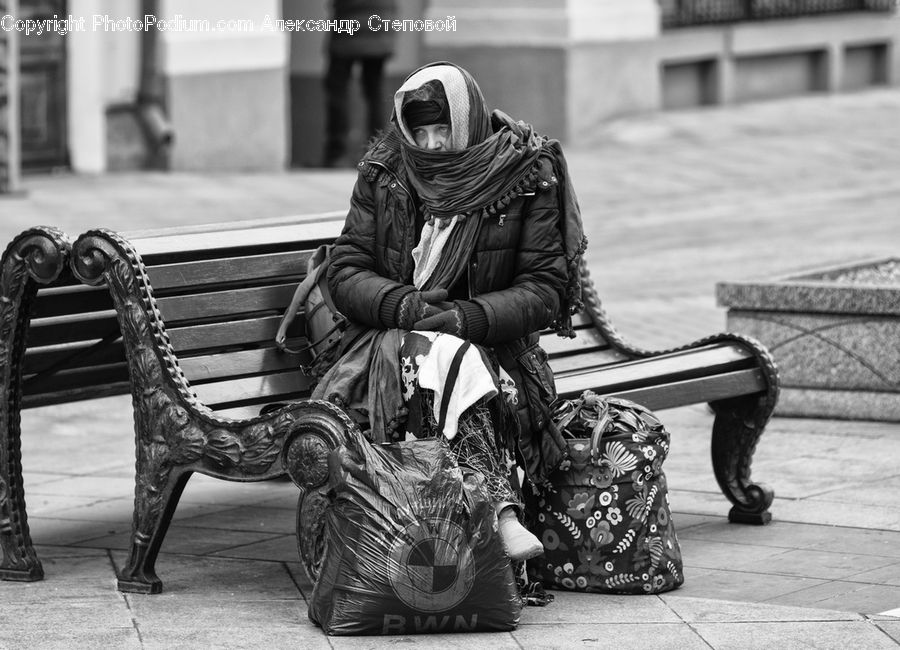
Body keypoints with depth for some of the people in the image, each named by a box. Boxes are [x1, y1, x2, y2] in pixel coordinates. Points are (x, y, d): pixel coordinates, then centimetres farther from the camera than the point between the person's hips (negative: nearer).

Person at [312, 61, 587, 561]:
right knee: (442, 357, -35)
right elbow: (346, 274, 2)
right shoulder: (383, 174, 4)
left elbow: (544, 289, -5)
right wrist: (400, 304, -19)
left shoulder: (528, 177, -2)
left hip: (494, 343, 0)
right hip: (393, 340, 1)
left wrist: (470, 316, -22)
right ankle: (500, 507, -48)